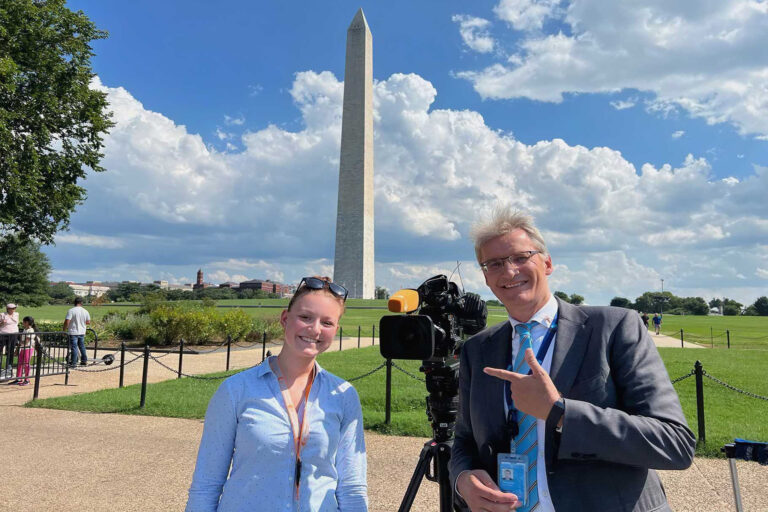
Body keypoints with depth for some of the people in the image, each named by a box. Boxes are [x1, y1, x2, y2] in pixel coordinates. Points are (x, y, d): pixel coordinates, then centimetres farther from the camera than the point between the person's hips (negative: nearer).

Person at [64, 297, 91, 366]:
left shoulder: (71, 310, -13)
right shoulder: (85, 311, 2)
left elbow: (67, 322, -18)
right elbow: (88, 322, 7)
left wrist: (64, 330, -5)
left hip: (73, 332, -5)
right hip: (82, 332, 5)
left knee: (74, 348, -1)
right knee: (82, 347, 16)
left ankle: (73, 363, 2)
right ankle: (84, 361, 22)